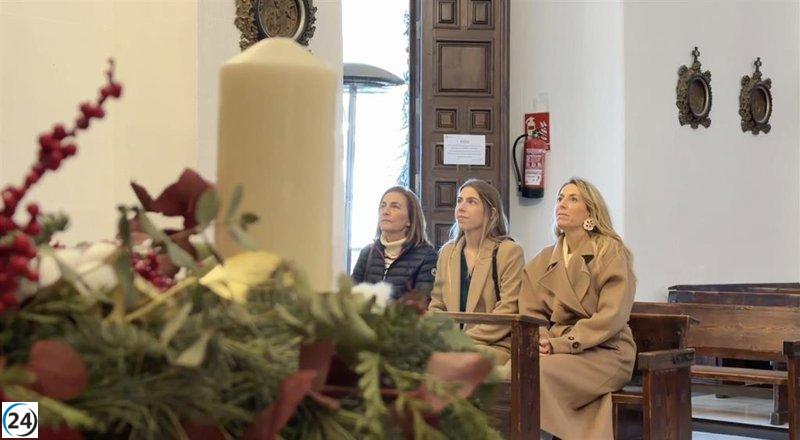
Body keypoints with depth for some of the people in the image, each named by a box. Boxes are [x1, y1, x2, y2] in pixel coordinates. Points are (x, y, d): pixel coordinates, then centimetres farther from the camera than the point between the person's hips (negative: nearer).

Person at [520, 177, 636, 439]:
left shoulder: (611, 252, -1)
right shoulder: (544, 260, 16)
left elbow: (612, 316, -11)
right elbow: (530, 312, 10)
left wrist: (560, 344, -17)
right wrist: (541, 341, -12)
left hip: (604, 352, -4)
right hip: (557, 349, 5)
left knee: (539, 370, -30)